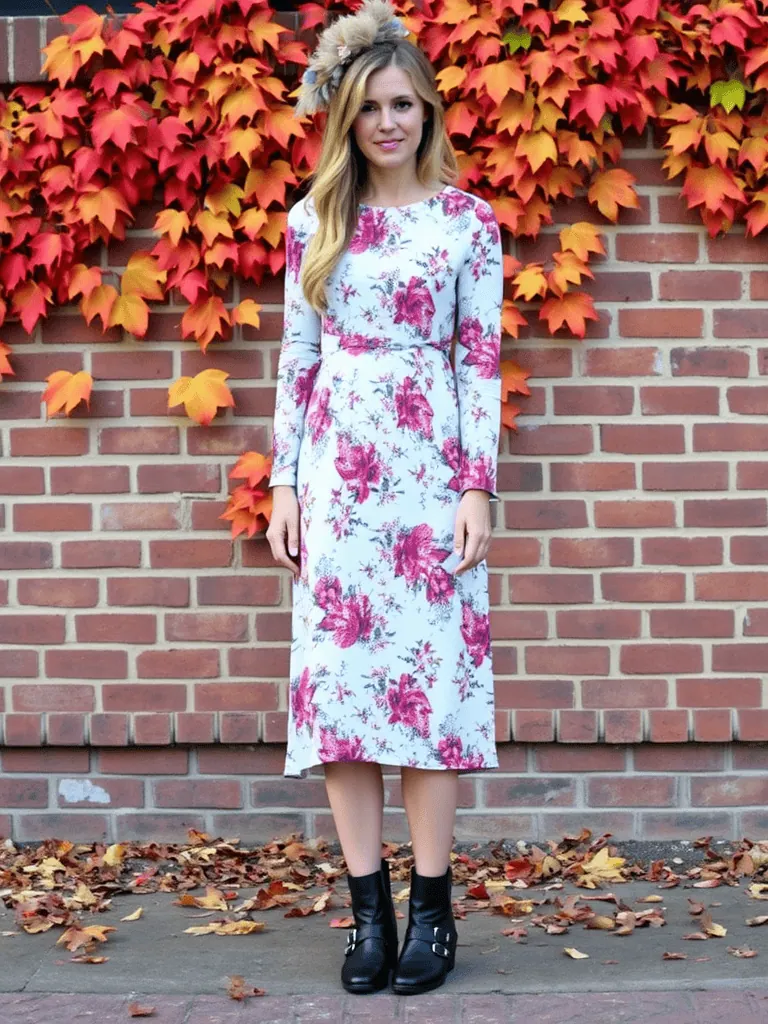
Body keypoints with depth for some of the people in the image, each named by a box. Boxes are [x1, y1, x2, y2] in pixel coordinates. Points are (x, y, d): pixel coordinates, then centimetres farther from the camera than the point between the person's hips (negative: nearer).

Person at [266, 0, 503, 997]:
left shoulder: (468, 221, 3)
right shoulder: (313, 221, 9)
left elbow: (481, 362, 1)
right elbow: (296, 357, 9)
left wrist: (478, 487, -6)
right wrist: (284, 483, 4)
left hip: (428, 466, -2)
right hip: (335, 469, 2)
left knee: (429, 671, -2)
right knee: (338, 673, 0)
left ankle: (431, 905, 8)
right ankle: (369, 908, 9)